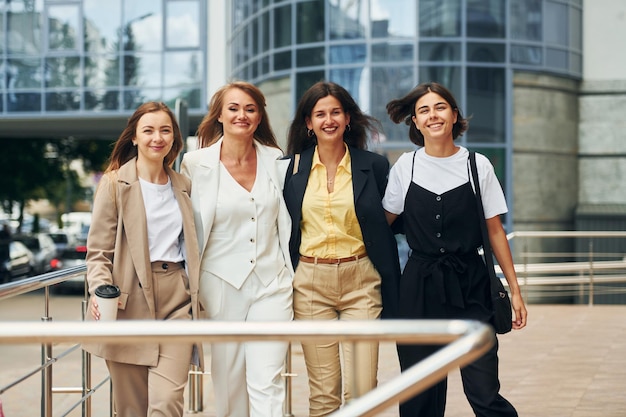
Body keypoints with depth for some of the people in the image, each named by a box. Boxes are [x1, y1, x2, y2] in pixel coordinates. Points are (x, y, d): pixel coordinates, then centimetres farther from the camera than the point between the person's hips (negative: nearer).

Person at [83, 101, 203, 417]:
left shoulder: (183, 186, 15)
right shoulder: (114, 183, 2)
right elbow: (98, 251, -1)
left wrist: (197, 296, 12)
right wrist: (101, 291, -19)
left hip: (176, 298, 2)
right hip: (130, 300, -2)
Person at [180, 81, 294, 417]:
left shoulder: (275, 160, 4)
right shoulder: (197, 164, -3)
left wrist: (292, 280, 12)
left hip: (271, 283, 1)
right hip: (222, 285, -1)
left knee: (267, 383, -7)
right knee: (229, 382, 8)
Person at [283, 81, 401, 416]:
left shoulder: (374, 166, 1)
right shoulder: (293, 167, 4)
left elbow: (386, 231, 5)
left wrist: (392, 297, 3)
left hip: (361, 280, -1)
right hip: (310, 283, 1)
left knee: (363, 389, -5)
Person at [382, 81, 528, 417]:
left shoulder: (477, 165, 1)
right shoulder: (405, 167, 3)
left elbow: (494, 231, 4)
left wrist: (514, 289, 1)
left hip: (469, 285, -1)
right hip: (419, 287, 1)